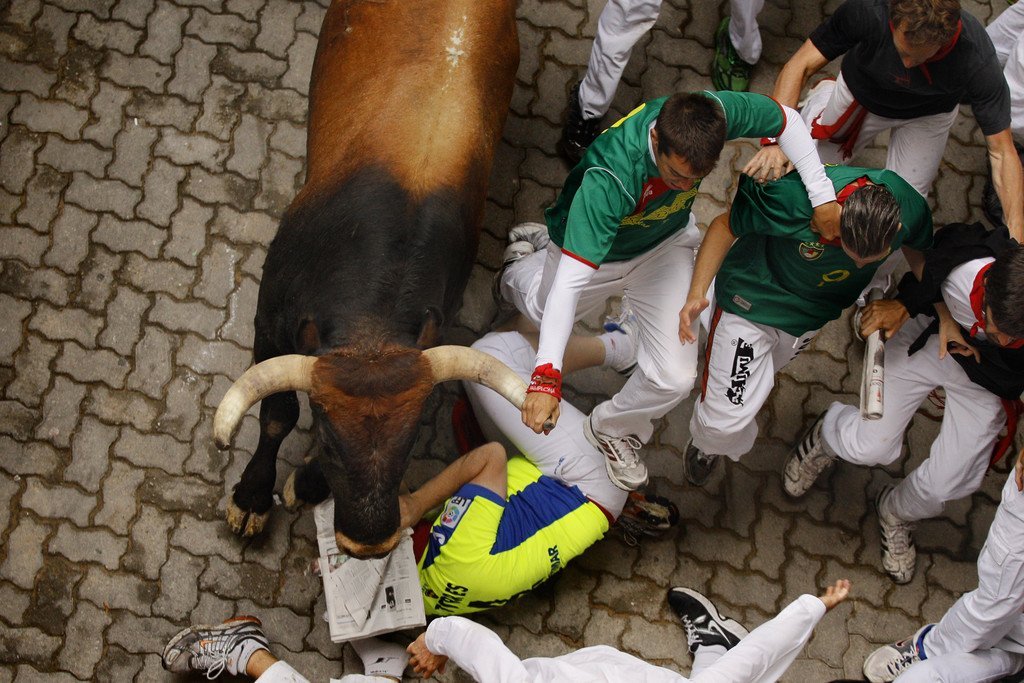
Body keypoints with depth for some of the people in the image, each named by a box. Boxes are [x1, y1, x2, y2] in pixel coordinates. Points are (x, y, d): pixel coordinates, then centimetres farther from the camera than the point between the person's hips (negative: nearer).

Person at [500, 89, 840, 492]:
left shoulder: (717, 112, -37)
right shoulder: (608, 178, -48)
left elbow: (785, 120, -15)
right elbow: (571, 281, -48)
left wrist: (821, 194, -19)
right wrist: (546, 377, -54)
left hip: (665, 245, 3)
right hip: (591, 250, -3)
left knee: (674, 377, -5)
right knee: (548, 310, 28)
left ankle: (610, 429, 25)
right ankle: (522, 267, 62)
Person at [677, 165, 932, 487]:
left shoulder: (911, 209, -26)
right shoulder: (792, 196, -40)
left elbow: (919, 248, -1)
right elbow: (726, 226, -22)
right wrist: (696, 293, -31)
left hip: (814, 311, 4)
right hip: (754, 296, -4)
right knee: (724, 420, -6)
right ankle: (709, 442, 31)